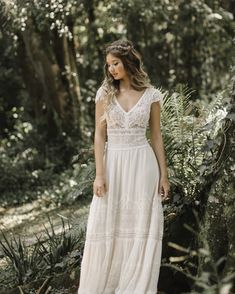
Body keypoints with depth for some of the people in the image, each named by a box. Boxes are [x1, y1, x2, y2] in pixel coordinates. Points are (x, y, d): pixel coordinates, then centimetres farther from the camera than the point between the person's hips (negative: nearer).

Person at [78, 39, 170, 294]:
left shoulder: (150, 95, 1)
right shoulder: (105, 94, 2)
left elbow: (156, 136, 6)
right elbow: (99, 135, 1)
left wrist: (163, 175, 3)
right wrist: (99, 174, -7)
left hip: (142, 166, 0)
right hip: (113, 163, 1)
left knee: (141, 229, 2)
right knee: (106, 229, 1)